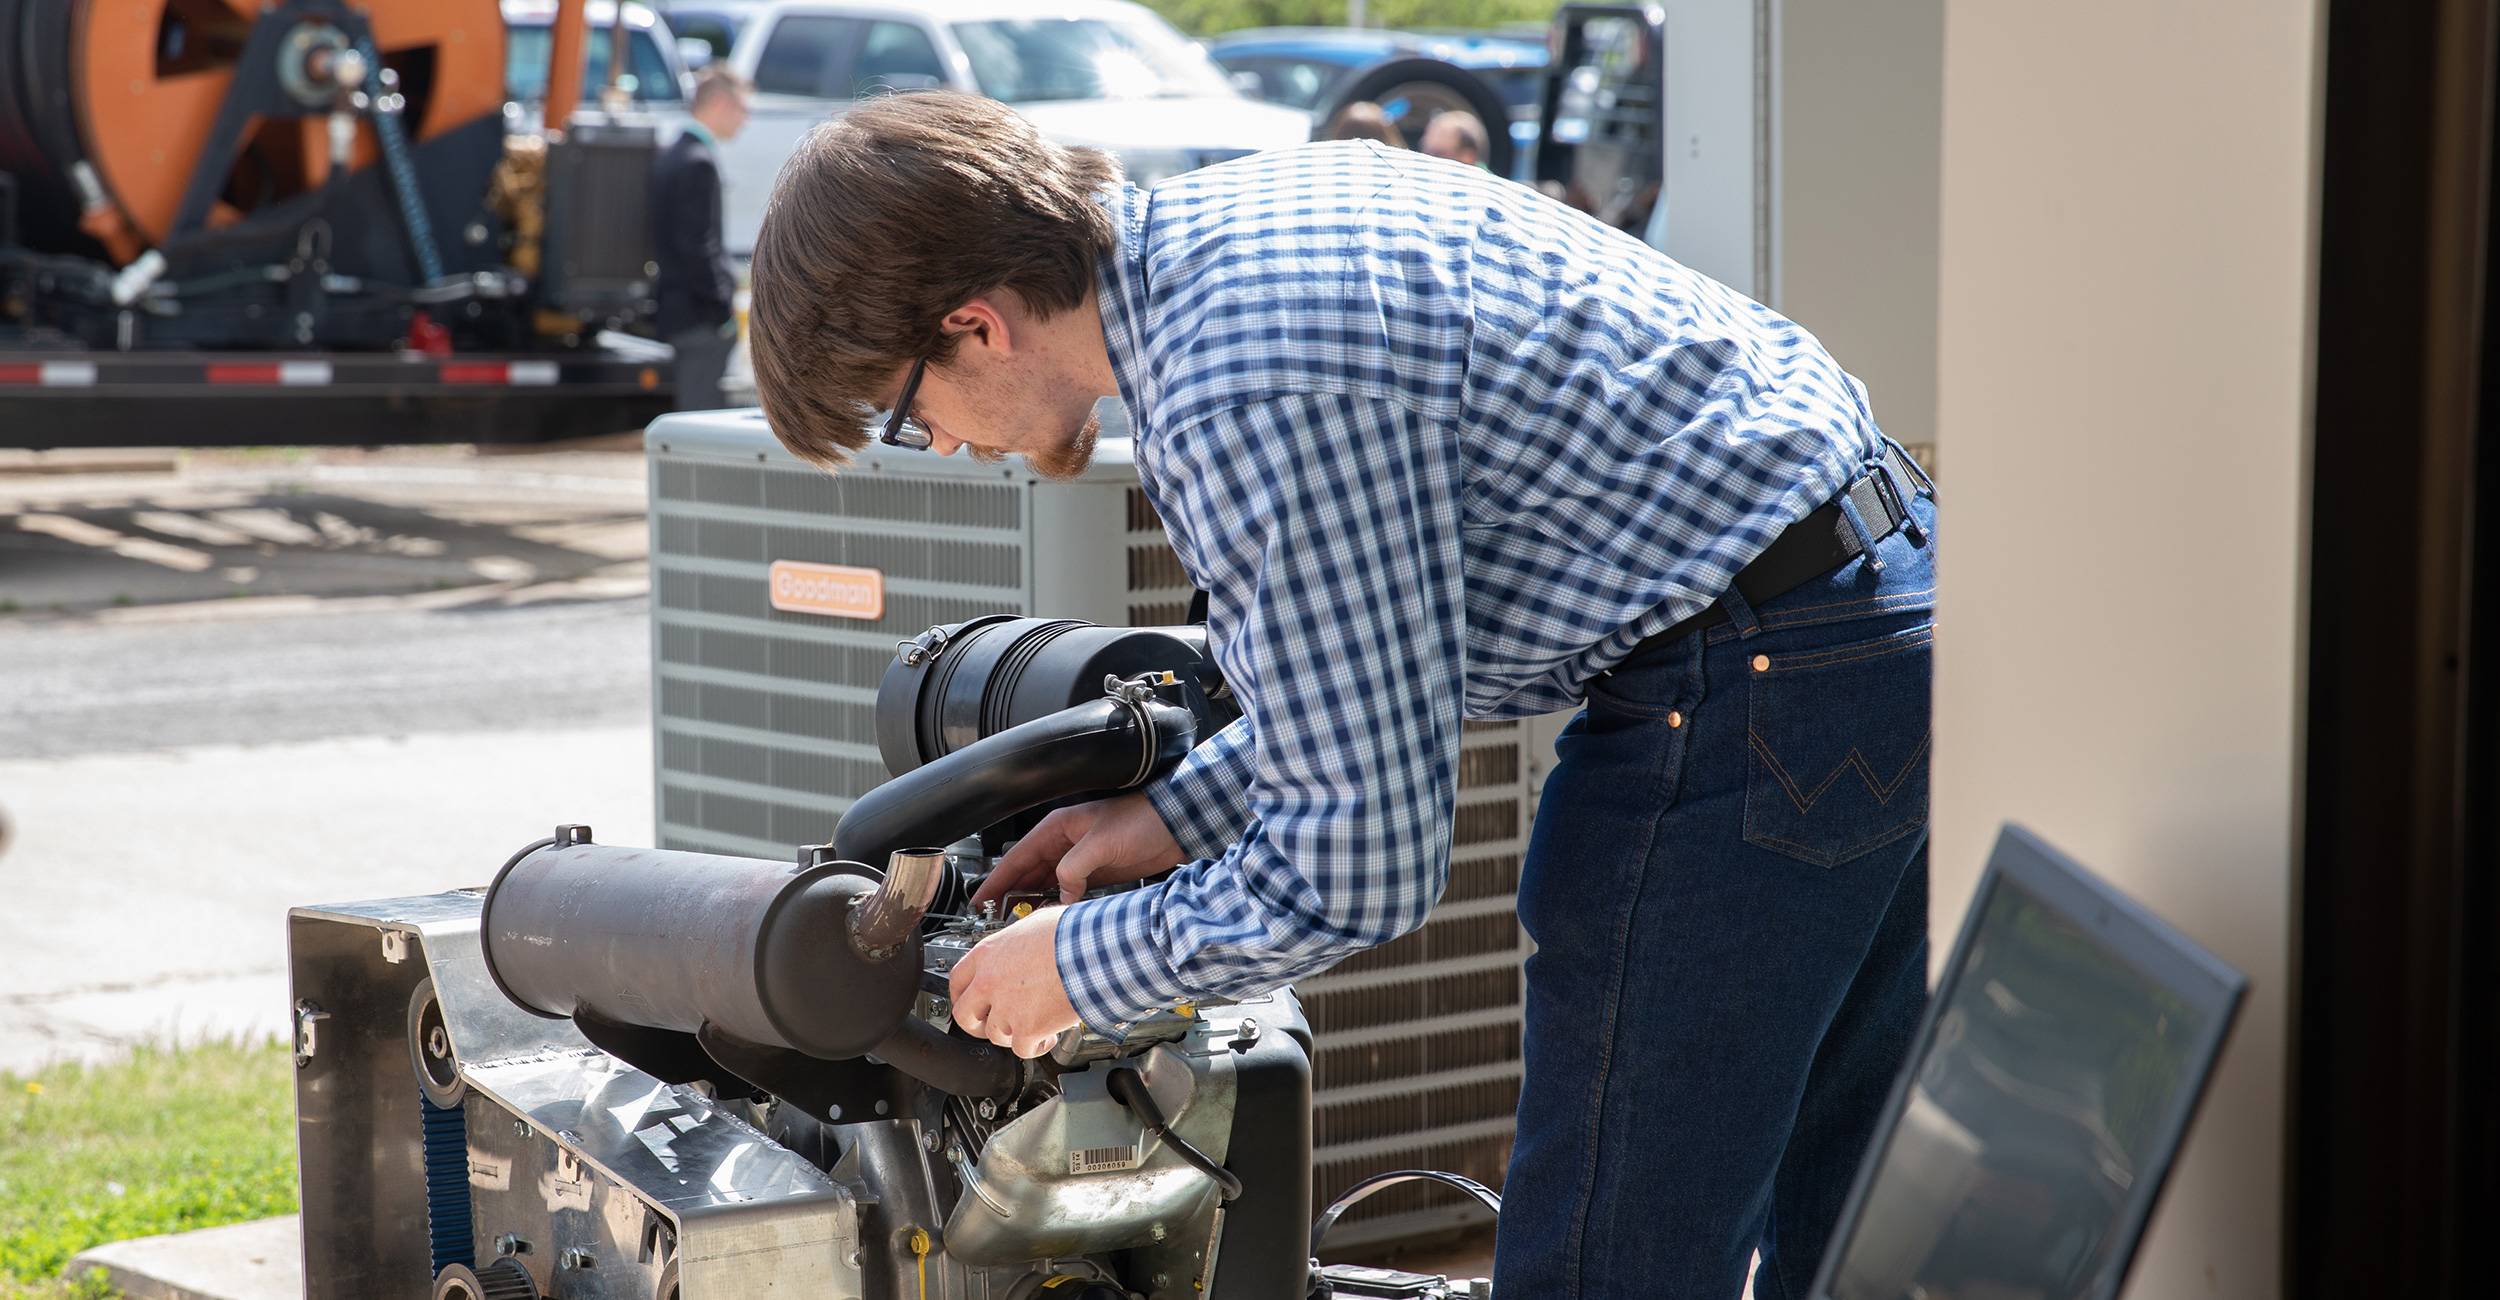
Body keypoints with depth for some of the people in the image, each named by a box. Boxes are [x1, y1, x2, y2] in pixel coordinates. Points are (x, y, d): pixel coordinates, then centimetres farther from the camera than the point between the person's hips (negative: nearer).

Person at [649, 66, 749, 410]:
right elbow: (697, 244, -21)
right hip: (701, 316, -10)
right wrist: (721, 312, -18)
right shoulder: (699, 162, -17)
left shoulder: (672, 155, 15)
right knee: (704, 409, -9)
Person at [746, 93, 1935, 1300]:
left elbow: (1361, 869, -19)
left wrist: (1080, 966, -4)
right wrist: (1185, 809, 17)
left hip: (1757, 690, -11)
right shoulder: (1223, 211, 8)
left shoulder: (1247, 396, -23)